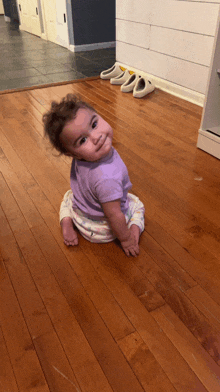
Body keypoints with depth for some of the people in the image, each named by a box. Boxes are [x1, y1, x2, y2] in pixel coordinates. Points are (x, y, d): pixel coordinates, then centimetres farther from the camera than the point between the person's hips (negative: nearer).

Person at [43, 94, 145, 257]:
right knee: (137, 204, 23)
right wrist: (125, 239, -16)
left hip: (79, 213, 4)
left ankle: (67, 223, 17)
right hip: (102, 230, -4)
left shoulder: (82, 158, -22)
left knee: (69, 196, 37)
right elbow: (114, 216, -32)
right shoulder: (107, 178, -45)